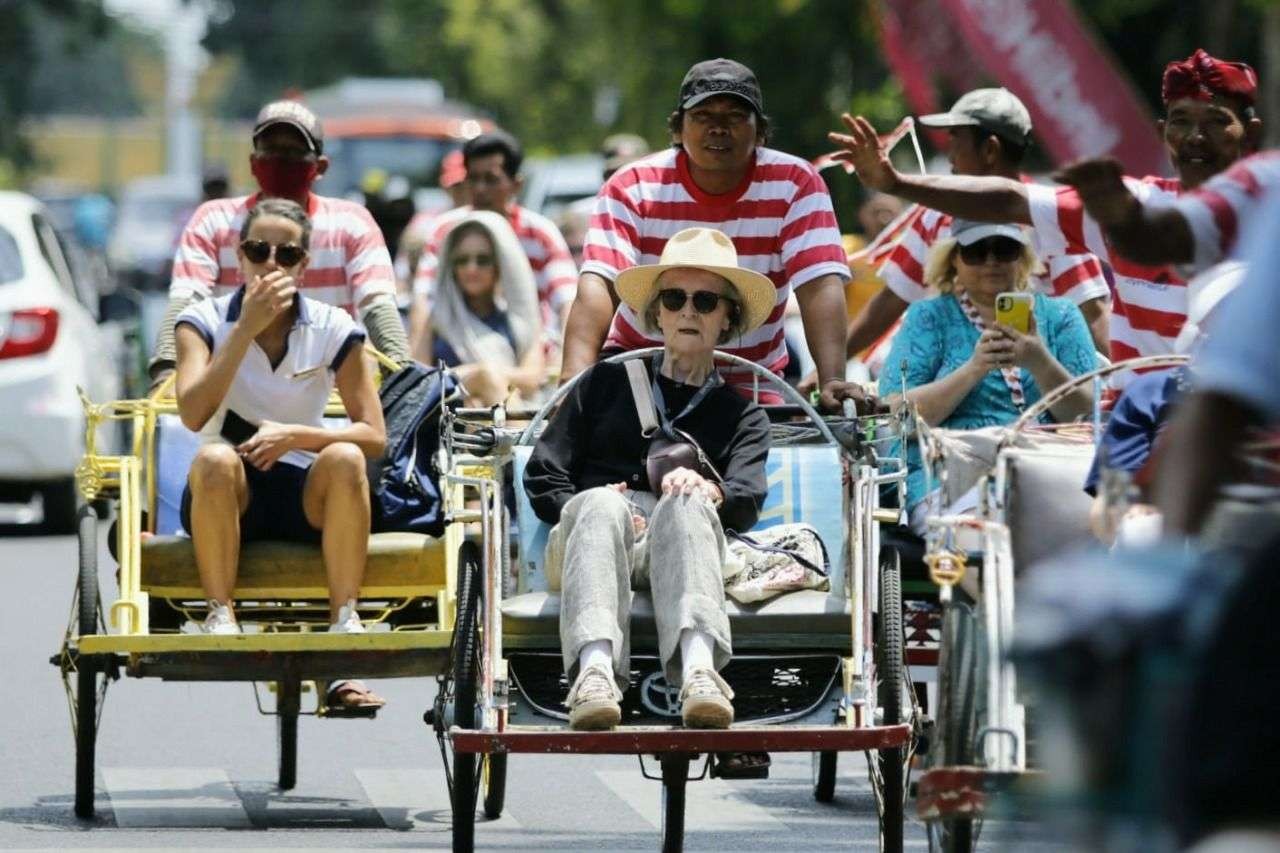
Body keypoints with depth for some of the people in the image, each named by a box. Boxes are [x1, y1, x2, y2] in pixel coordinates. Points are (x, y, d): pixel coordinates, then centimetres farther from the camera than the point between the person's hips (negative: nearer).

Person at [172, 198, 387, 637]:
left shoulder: (332, 329, -1)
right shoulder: (204, 321, -2)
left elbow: (374, 436, -5)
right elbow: (193, 415, -20)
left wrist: (295, 436, -21)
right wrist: (247, 328, -24)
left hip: (308, 498, 1)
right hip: (227, 497, -1)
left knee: (344, 459, -31)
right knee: (215, 459, -34)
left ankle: (344, 615, -25)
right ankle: (220, 614, -26)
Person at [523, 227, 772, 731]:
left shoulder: (741, 415, 27)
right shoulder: (606, 383, 29)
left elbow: (747, 501, 6)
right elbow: (542, 479, 18)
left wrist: (710, 491, -18)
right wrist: (589, 511, -4)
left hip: (677, 551, 0)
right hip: (578, 538, 0)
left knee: (688, 505, -36)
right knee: (602, 503, -36)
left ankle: (698, 670, -63)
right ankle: (594, 668, -61)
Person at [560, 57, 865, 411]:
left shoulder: (795, 184, -9)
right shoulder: (632, 187, -11)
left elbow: (820, 284, -19)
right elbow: (599, 282, -24)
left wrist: (833, 381, -36)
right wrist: (575, 376, -42)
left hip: (752, 379, 1)